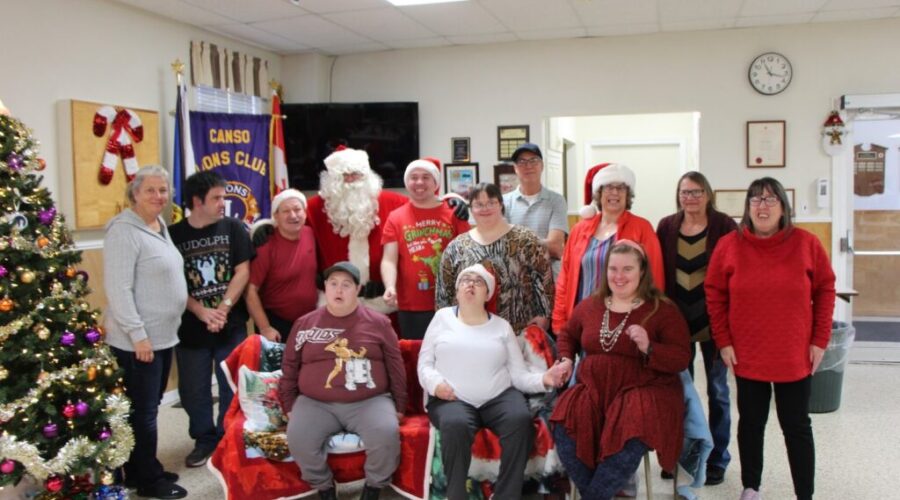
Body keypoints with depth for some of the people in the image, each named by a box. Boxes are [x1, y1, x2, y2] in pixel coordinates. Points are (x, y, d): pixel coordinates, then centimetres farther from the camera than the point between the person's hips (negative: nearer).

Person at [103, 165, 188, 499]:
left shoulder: (160, 227, 12)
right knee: (143, 410, 2)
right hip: (138, 340, -9)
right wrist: (138, 334, -22)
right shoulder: (125, 230, -16)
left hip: (163, 335, 9)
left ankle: (139, 469, 31)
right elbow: (118, 288, -21)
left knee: (150, 406, 18)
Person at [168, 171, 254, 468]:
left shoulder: (233, 228, 0)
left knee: (232, 387, 7)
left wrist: (223, 309, -14)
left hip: (232, 326, 0)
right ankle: (205, 440, 28)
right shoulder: (174, 234, -2)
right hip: (190, 328, 0)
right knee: (193, 390, 10)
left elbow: (242, 273, -5)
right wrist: (202, 311, -16)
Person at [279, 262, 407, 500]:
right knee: (298, 438, -26)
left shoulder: (378, 322, 6)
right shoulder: (305, 324, 10)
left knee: (387, 433, -29)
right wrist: (289, 407, 9)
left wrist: (398, 406, 7)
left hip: (370, 402, -1)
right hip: (316, 404, 1)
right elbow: (289, 367, 14)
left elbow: (395, 366, 9)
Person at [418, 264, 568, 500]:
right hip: (453, 399, -1)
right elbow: (424, 363, 10)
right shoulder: (442, 317, 12)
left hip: (500, 396, 2)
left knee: (521, 420, -30)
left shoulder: (502, 326, 14)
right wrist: (435, 383, -11)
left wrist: (543, 379, -11)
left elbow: (519, 375, 9)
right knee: (455, 425, -35)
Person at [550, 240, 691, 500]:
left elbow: (681, 358, -6)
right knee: (564, 429, -25)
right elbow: (568, 334, 31)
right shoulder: (590, 305, 12)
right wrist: (566, 359, 12)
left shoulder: (663, 310, -1)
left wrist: (649, 349, -22)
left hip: (642, 391, -3)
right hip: (593, 390, 4)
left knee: (631, 440, -34)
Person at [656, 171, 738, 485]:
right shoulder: (666, 227, 3)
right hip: (676, 319, 3)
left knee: (717, 390, 9)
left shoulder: (724, 226, -6)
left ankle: (717, 459, 21)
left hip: (713, 320, -3)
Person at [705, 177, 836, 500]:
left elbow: (825, 291, 1)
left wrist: (820, 340, -3)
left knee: (796, 425, 9)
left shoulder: (806, 243, -4)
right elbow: (715, 295, 0)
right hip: (746, 355, 1)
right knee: (751, 422, 13)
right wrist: (723, 342, -4)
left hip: (795, 355, 0)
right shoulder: (729, 245, -4)